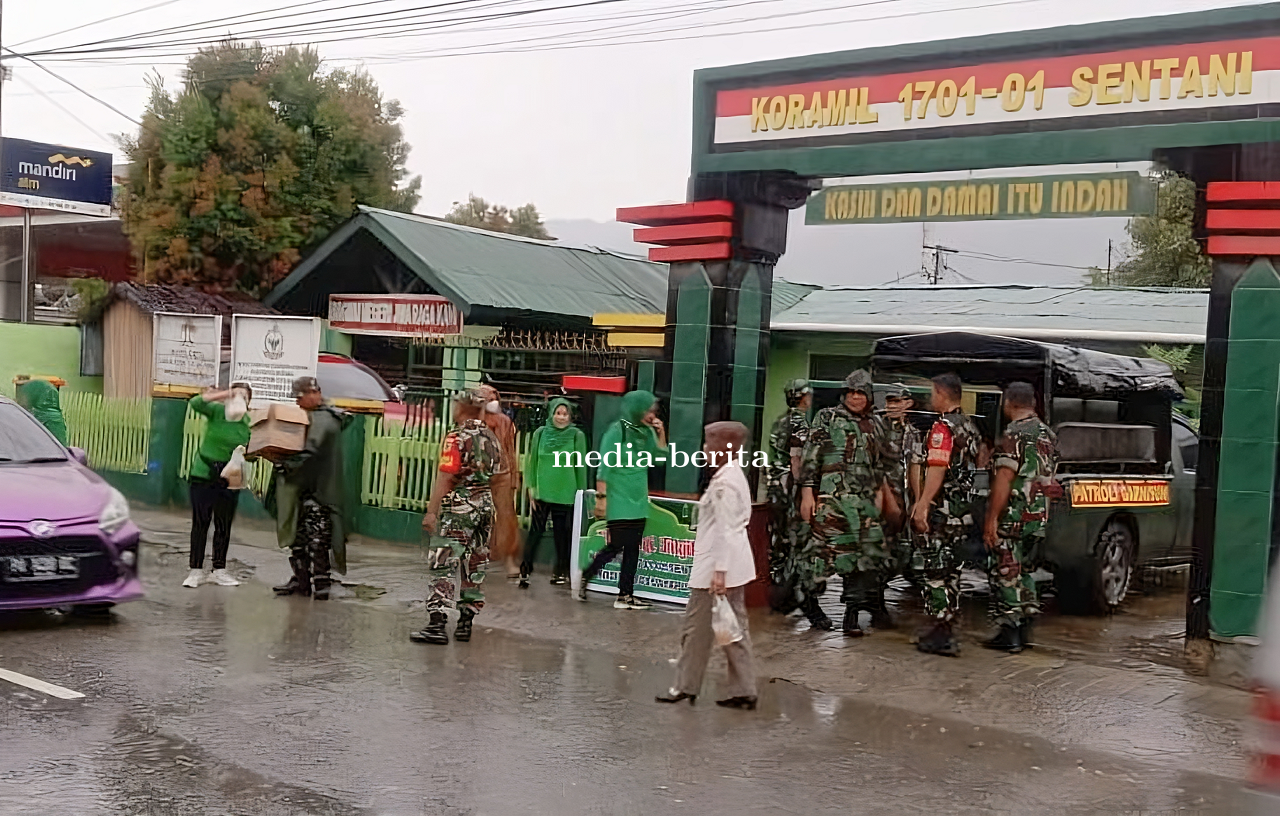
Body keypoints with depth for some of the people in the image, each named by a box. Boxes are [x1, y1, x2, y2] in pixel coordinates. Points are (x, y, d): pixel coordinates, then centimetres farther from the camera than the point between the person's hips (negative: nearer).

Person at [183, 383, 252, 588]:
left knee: (224, 526, 8)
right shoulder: (216, 411, -6)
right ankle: (196, 571, 9)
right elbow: (195, 402, -23)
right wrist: (225, 395, -28)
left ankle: (219, 570, 19)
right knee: (200, 523, 2)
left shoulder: (248, 423, -1)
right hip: (203, 475, -2)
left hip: (229, 480, 2)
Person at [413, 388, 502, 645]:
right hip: (485, 505, 7)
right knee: (474, 566, 11)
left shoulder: (457, 438, -12)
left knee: (442, 565, -7)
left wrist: (431, 511, -16)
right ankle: (465, 624, 16)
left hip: (458, 507, -7)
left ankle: (437, 623, -13)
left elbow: (444, 478, -16)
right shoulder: (492, 439, 10)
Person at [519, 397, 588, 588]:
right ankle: (525, 570, 2)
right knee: (536, 530, -1)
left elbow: (581, 466, 2)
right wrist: (531, 488, 1)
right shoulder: (540, 434, 3)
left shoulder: (577, 436, -1)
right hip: (542, 492, 1)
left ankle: (561, 571, 19)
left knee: (562, 533, 7)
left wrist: (581, 492, 1)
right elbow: (532, 462, 6)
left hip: (565, 494, -1)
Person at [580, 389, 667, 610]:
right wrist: (601, 496, -16)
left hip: (639, 502, 7)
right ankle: (584, 577, 13)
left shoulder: (647, 432, 8)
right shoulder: (617, 430, -11)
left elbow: (660, 457, 15)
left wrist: (661, 433, 0)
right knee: (615, 547, -7)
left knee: (632, 550, 7)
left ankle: (626, 595, 12)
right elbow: (604, 467, -13)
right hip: (618, 502, -7)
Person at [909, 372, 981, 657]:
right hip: (963, 509, 9)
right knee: (951, 569, 15)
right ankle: (946, 629, 21)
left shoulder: (943, 428, -15)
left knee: (935, 570, -6)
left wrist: (922, 505, -26)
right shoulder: (970, 427, 15)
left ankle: (941, 635, -6)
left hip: (942, 508, -9)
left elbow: (937, 470, -23)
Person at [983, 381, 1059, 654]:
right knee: (1024, 571, 17)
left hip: (1012, 516, -8)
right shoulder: (1048, 435, 12)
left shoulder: (1014, 435, -15)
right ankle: (1025, 630, 21)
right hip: (1039, 516, 8)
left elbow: (1003, 480, -20)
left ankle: (1009, 634, 2)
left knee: (1006, 574, -1)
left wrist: (991, 519, -18)